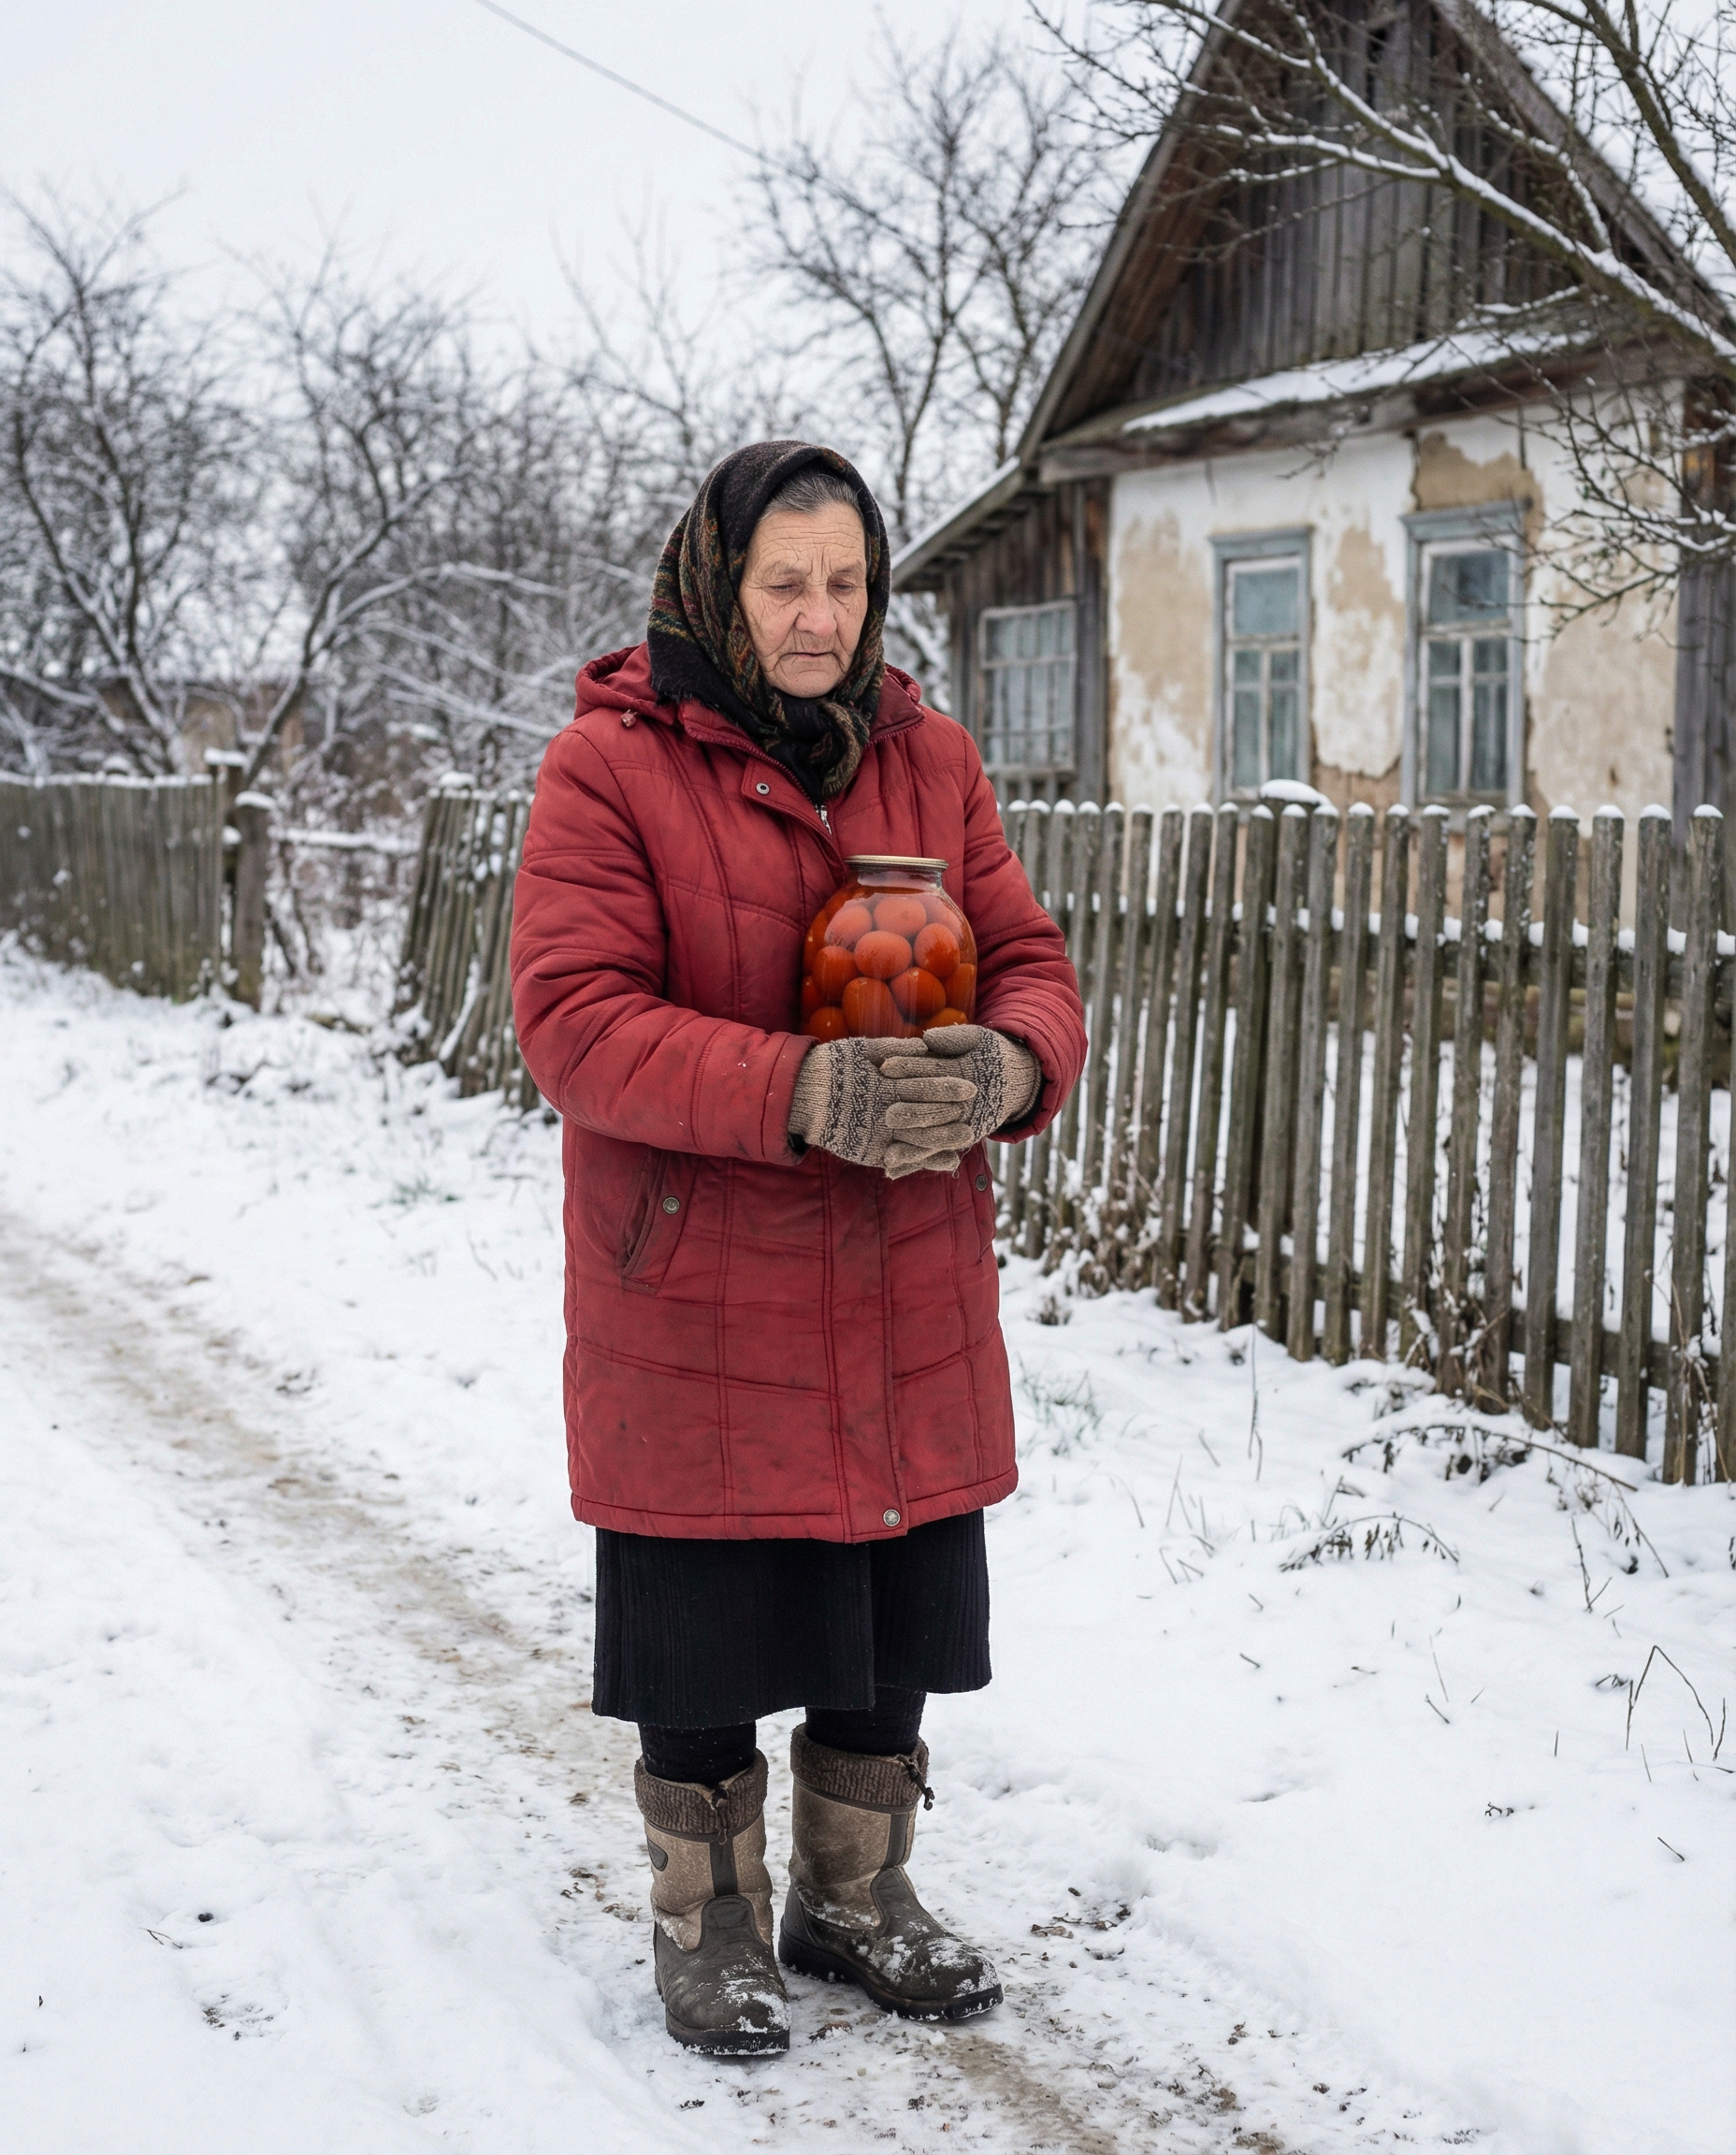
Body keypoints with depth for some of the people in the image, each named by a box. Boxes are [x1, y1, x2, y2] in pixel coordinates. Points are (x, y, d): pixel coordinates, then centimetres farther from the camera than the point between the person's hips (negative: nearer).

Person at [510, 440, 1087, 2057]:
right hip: (695, 1303, -4)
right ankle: (710, 1925, 28)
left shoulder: (929, 759, 7)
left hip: (907, 1303, 5)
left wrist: (1007, 1063, -19)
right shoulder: (609, 763, -9)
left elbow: (1030, 963, 6)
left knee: (887, 1629, 15)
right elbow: (573, 1021, -17)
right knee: (707, 1644, 7)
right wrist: (803, 1091, -29)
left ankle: (856, 1897, 36)